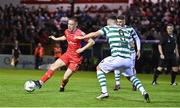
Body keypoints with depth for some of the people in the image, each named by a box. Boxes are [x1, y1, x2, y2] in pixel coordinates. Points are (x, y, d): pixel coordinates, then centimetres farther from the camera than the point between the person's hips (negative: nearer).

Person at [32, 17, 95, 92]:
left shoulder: (80, 34, -19)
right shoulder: (67, 31, 1)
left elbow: (92, 42, -16)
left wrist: (83, 49, -22)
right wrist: (56, 39, 19)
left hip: (76, 58, -6)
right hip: (68, 54, 6)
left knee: (65, 78, -9)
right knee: (53, 66, -9)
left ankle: (62, 87, 24)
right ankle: (40, 83, -7)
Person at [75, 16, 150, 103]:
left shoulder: (108, 28, 10)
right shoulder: (126, 31, 22)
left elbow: (95, 34, 7)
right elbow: (131, 44, 24)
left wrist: (82, 37, 19)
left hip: (117, 58, -4)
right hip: (128, 59, 5)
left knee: (99, 68, 18)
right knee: (132, 77, 29)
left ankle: (104, 92, 5)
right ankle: (143, 92, 5)